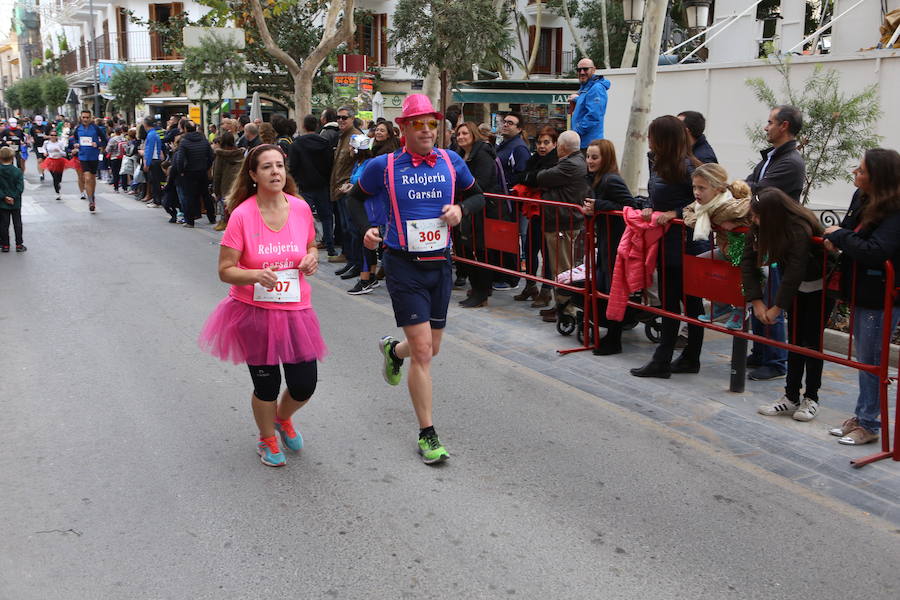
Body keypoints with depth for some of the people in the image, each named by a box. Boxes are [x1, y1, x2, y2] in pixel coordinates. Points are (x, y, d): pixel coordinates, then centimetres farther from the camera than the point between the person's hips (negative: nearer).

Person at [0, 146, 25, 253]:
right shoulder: (18, 171, -9)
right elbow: (20, 187, -13)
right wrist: (14, 197, -11)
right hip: (16, 204, 0)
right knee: (17, 223, 9)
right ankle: (19, 245, 10)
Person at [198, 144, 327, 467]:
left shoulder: (301, 208, -4)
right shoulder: (242, 215, -14)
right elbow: (225, 270, -11)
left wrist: (312, 258, -7)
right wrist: (256, 275, -30)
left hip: (295, 311, 3)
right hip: (254, 312, -3)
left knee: (304, 385, 6)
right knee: (266, 385, 10)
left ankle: (283, 418, 43)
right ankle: (267, 439, 41)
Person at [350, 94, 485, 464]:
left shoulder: (450, 161, 2)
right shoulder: (384, 166, -5)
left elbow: (478, 196, 15)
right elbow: (357, 197, 11)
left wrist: (461, 208, -7)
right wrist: (366, 230, -5)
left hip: (440, 264, 4)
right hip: (404, 266, -4)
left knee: (431, 348, 15)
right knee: (423, 351, -9)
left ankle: (392, 350, 52)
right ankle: (427, 434, 4)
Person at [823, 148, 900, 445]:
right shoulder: (860, 197, 2)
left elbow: (874, 252, -31)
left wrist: (839, 235, -18)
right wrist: (835, 239, -6)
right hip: (860, 292, 8)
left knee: (870, 361, 2)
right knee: (864, 358, 18)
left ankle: (868, 424, 16)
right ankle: (860, 417, 31)